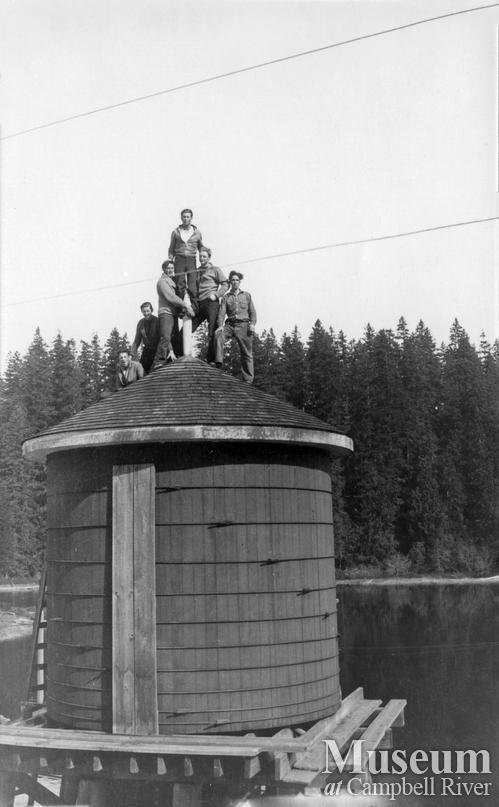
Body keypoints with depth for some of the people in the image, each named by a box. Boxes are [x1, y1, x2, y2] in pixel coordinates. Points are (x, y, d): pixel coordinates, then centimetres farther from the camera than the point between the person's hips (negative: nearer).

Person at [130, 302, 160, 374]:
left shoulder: (157, 321, -11)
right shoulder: (141, 323, 6)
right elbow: (137, 340, 14)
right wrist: (133, 354, 3)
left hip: (157, 351, -5)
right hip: (146, 351, 5)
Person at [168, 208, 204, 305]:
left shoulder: (197, 232, 11)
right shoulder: (176, 232, 9)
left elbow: (201, 248, 17)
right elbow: (171, 250, 11)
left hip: (191, 260, 0)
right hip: (179, 260, 0)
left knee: (193, 288, -9)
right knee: (180, 287, -5)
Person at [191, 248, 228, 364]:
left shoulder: (215, 270, 9)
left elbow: (225, 284, 2)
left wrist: (216, 295, -11)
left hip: (211, 303, -5)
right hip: (198, 304, 5)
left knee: (212, 333, -8)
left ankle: (211, 360, -7)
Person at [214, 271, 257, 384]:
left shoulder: (246, 295, 17)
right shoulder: (226, 297, 16)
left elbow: (252, 312, 11)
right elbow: (222, 312, 4)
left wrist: (252, 324, -6)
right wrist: (220, 326, -14)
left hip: (243, 325, 0)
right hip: (230, 324, 1)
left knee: (246, 353, -3)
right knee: (218, 334, -31)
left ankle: (248, 380, 0)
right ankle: (218, 362, -33)